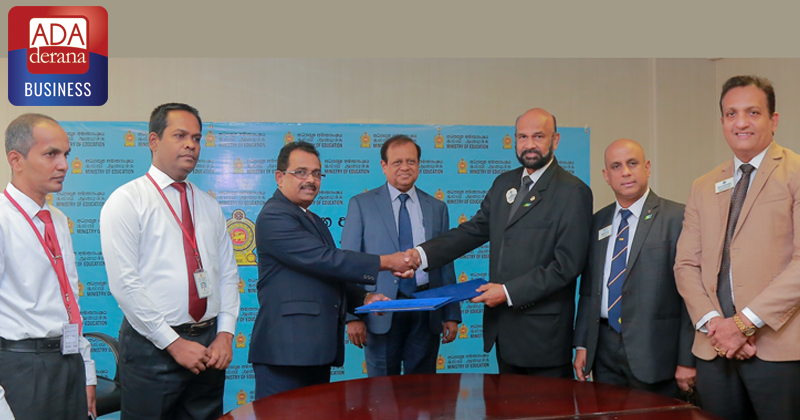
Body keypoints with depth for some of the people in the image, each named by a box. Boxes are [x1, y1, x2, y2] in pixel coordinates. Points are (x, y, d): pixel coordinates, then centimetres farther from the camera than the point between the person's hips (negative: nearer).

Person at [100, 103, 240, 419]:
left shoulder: (209, 206, 13)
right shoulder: (127, 201, -5)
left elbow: (228, 274, 11)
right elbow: (124, 283, -12)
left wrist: (225, 334, -2)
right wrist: (174, 343, -14)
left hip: (209, 347, 5)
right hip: (153, 347, -5)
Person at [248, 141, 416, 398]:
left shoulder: (313, 221, 22)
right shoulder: (274, 216, -10)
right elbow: (324, 259, -19)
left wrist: (362, 298, 9)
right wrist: (385, 262, -14)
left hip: (317, 348, 9)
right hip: (286, 349, -9)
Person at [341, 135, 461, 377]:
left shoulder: (437, 208, 12)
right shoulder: (361, 205, 3)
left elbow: (446, 264, 13)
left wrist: (452, 315, 8)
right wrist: (353, 315, -8)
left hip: (427, 312, 3)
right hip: (382, 310, -2)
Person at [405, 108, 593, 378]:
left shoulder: (573, 192, -11)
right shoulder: (504, 183, 11)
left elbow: (568, 264, -16)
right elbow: (474, 230, 9)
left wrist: (509, 292, -19)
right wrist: (422, 254, -4)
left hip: (543, 331, -6)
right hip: (503, 324, 6)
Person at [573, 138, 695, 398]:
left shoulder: (678, 218, -8)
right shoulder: (599, 221, 9)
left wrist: (687, 360, -12)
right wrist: (582, 345, 7)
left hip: (655, 352, -4)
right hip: (605, 351, 5)